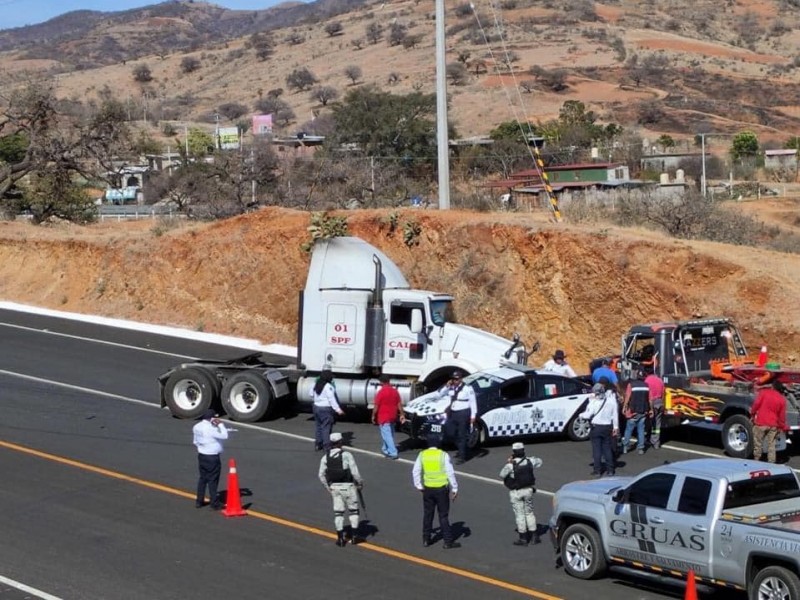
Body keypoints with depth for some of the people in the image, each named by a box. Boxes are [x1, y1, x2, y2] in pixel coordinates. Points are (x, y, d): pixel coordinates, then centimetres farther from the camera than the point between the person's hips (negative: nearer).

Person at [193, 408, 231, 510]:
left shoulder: (196, 427, 2)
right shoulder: (211, 429, -24)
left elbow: (195, 441, 12)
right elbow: (224, 436, -21)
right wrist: (220, 424, -13)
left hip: (201, 455, 8)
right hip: (212, 458, -8)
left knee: (202, 478, 18)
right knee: (213, 480, 1)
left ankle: (199, 501, 24)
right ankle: (214, 503, 8)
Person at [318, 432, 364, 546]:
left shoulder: (325, 457, -1)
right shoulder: (346, 455, -14)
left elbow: (321, 475, 0)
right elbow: (354, 472, -15)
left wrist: (328, 487, 12)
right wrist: (360, 483, 1)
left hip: (334, 486, 3)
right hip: (347, 486, -3)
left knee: (338, 511, 12)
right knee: (353, 510, 13)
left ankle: (340, 538, 12)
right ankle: (354, 535, 14)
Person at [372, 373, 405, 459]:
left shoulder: (381, 392, -16)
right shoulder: (395, 391, 2)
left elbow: (376, 406, -13)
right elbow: (399, 404, 5)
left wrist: (373, 416, -2)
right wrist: (401, 415, 12)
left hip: (383, 417, -7)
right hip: (393, 417, 7)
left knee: (387, 435, -5)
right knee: (390, 434, 20)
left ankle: (393, 452, -12)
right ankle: (385, 449, 35)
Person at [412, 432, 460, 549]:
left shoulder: (422, 455, -1)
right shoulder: (443, 455, -11)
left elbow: (415, 472, 2)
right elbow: (450, 473, -10)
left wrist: (419, 486, 13)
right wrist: (454, 489, -3)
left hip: (428, 489, 3)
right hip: (441, 489, -3)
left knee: (428, 514, 16)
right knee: (443, 515, 3)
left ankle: (426, 539, 21)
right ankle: (448, 541, 4)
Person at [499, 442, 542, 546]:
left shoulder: (510, 465, -21)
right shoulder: (529, 461, -6)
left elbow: (502, 475, -7)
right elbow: (539, 462, 14)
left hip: (516, 493, -4)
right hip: (528, 490, 4)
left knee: (519, 515, 4)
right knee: (529, 513, 18)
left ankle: (523, 538, 9)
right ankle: (534, 536, 19)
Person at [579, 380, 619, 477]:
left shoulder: (594, 402, -14)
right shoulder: (612, 400, -3)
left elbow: (588, 414, -16)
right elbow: (615, 415, 1)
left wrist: (581, 415, 5)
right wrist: (616, 427, 7)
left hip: (596, 427, -3)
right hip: (608, 427, 4)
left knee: (596, 448, 4)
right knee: (607, 448, 13)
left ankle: (597, 470, 4)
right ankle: (610, 470, 15)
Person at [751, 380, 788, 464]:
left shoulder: (764, 392, -3)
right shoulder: (782, 399, 4)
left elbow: (756, 404, -8)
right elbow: (782, 415, 7)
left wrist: (752, 414, 6)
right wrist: (782, 427, 15)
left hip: (761, 422, -2)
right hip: (773, 425, 2)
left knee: (758, 443, 9)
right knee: (771, 445, 7)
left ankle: (756, 461, 13)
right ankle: (771, 463, 6)